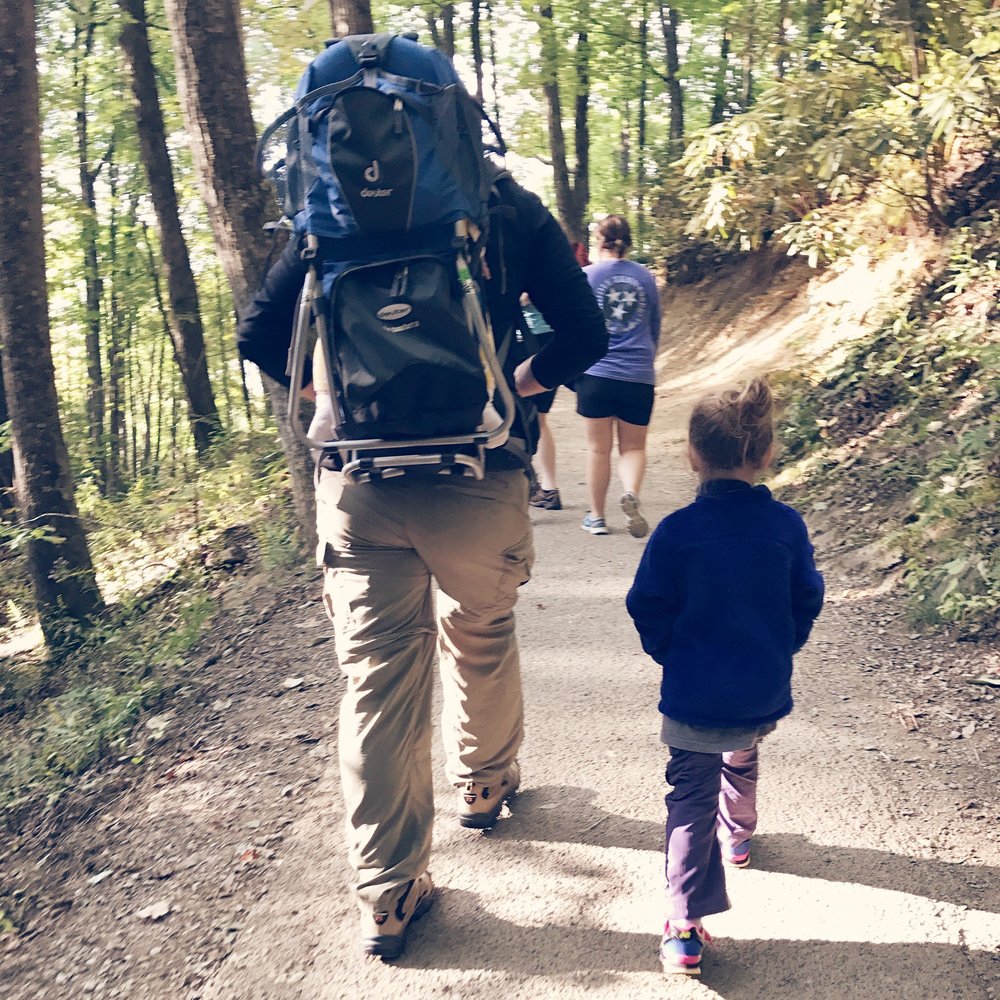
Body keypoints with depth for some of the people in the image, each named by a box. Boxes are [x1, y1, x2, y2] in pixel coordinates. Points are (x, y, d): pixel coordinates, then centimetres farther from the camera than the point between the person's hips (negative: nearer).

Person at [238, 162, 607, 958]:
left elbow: (262, 335, 3)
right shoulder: (511, 208, 2)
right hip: (477, 479, -1)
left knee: (376, 680, 7)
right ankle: (486, 781, 47)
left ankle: (388, 897, 15)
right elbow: (585, 335, -4)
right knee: (481, 640, 24)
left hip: (359, 484, 1)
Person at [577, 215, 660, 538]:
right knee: (633, 447, 11)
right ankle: (631, 494, -17)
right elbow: (655, 328, 15)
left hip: (596, 374, -1)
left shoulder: (586, 276, -2)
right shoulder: (645, 277, 6)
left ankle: (596, 517, 18)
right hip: (639, 377, 2)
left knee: (598, 448, 10)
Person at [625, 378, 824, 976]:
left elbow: (649, 611, -8)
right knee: (742, 759, 32)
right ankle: (738, 835, 57)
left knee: (691, 797, 6)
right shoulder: (787, 526, -9)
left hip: (694, 697, -3)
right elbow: (808, 601, 3)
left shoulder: (676, 532, -17)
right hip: (765, 694, 4)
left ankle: (686, 927, 0)